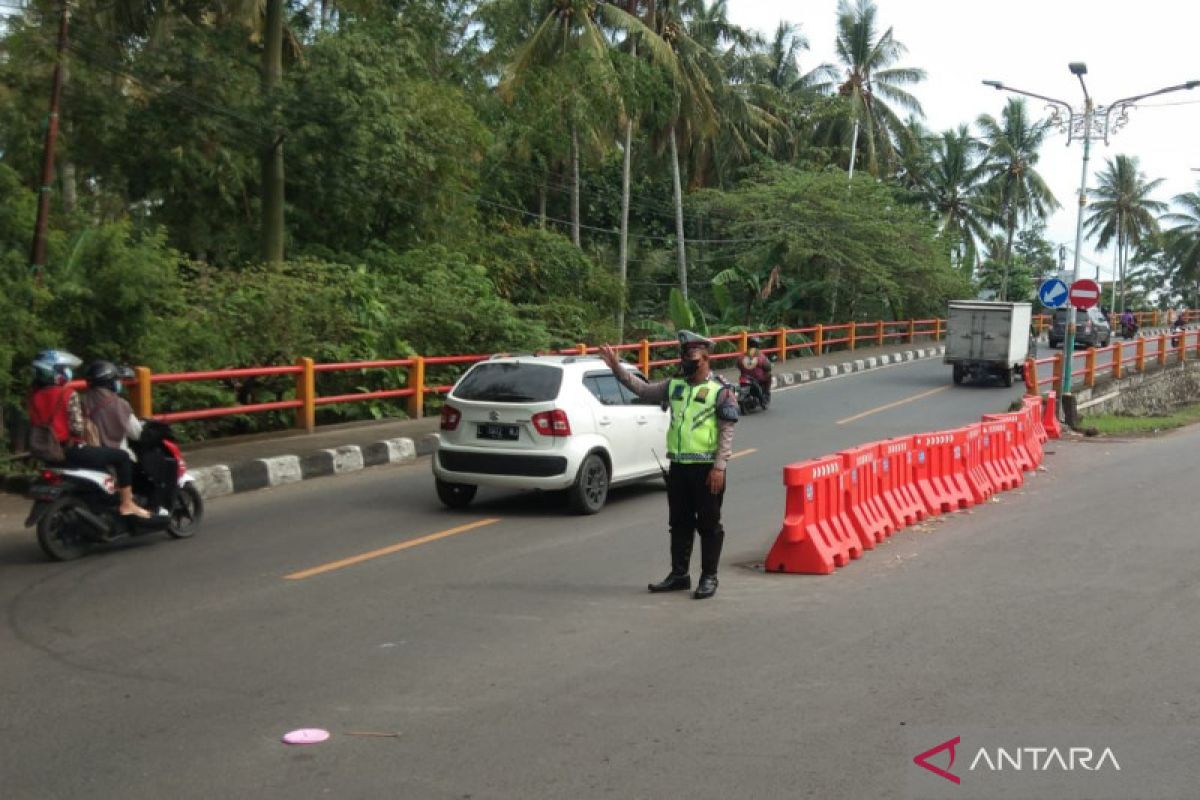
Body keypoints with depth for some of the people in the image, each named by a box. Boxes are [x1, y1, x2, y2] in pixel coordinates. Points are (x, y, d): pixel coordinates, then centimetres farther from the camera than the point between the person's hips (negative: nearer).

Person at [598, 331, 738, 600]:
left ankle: (709, 577, 10)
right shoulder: (675, 385, 12)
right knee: (679, 523, 13)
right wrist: (617, 367, 4)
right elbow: (643, 389, 14)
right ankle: (679, 574, 22)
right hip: (678, 466, 6)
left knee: (709, 524, 2)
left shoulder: (721, 391, -7)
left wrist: (719, 467, -16)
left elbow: (727, 431, -10)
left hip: (706, 467, -6)